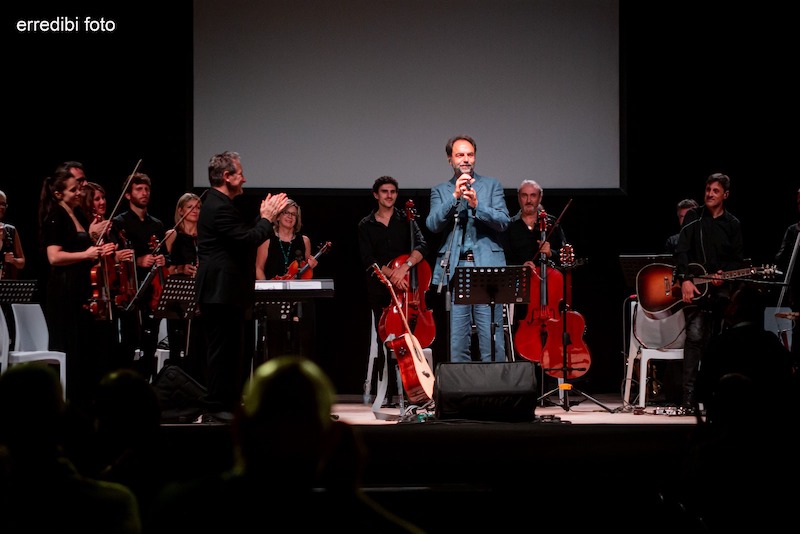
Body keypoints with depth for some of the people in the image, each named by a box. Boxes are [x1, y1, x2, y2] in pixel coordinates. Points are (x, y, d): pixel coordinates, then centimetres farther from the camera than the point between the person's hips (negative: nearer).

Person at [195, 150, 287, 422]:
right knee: (222, 349, -7)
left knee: (232, 350, 15)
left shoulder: (218, 204, 17)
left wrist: (264, 217, 11)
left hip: (227, 293, 11)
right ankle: (217, 407, -4)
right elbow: (247, 240, -23)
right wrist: (267, 219, -10)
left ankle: (231, 404, 20)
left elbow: (243, 236, 18)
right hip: (222, 293, -11)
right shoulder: (219, 208, -18)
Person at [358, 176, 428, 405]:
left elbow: (421, 246, -6)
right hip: (380, 291, 0)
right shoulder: (366, 225, 8)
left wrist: (405, 267, -23)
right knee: (384, 341, -2)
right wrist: (391, 274, -17)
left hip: (406, 290, 0)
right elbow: (368, 260, -2)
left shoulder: (405, 221, 9)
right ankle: (386, 392, 1)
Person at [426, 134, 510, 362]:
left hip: (486, 266, -1)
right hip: (453, 271, 1)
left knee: (492, 340, -6)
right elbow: (433, 224, -1)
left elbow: (503, 222, 1)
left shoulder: (492, 185, 13)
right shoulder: (440, 191, 15)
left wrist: (476, 205, -14)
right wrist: (455, 196, -12)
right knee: (456, 341, -2)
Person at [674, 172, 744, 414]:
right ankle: (688, 397, -19)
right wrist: (685, 280, -16)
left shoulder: (733, 224, 11)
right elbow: (682, 251, -5)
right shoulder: (693, 217, 4)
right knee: (695, 336, -16)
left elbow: (739, 259, 11)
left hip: (721, 290, 3)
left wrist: (724, 273, -8)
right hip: (694, 286, -3)